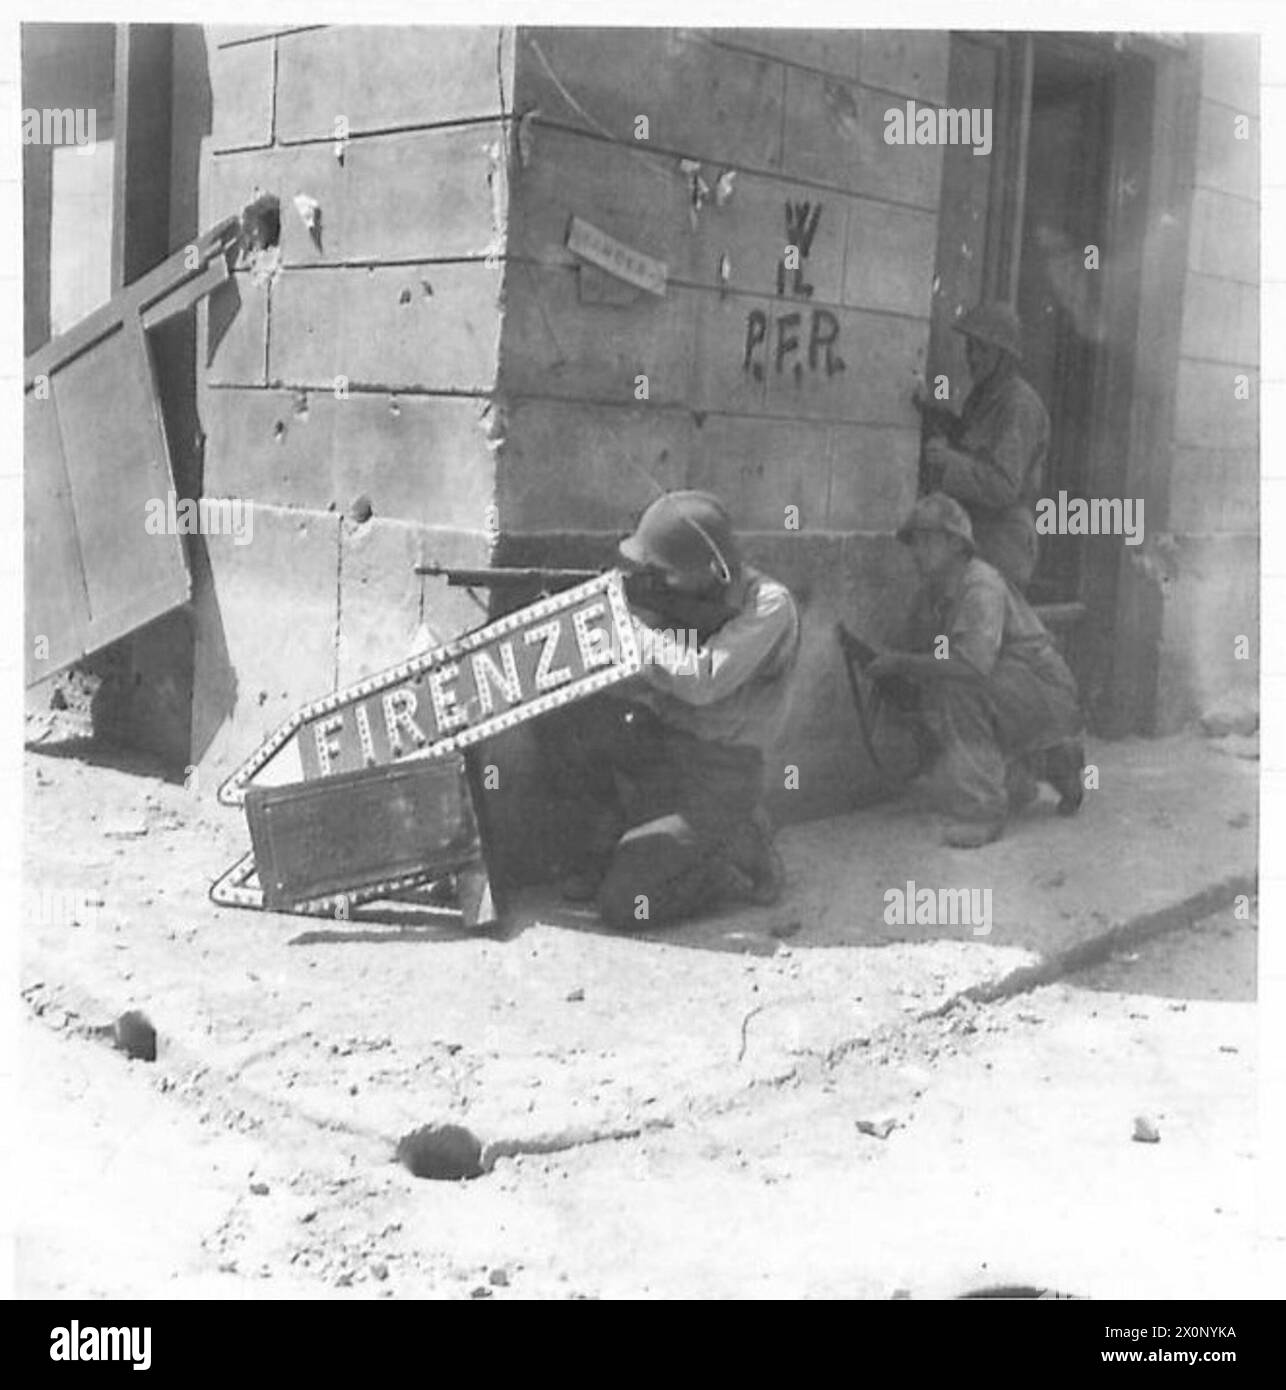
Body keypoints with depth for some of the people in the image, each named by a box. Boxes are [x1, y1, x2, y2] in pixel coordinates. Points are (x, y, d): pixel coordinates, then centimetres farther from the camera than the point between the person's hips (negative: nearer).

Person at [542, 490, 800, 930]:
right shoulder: (678, 594, 2)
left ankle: (739, 850, 5)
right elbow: (635, 676, 1)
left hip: (717, 781, -6)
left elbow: (702, 682, -28)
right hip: (657, 744, 6)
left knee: (623, 905, -16)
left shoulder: (768, 606, -17)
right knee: (564, 716, -17)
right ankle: (611, 827, 2)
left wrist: (635, 622, -21)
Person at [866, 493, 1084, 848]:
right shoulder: (930, 595, 4)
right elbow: (922, 663, 11)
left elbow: (974, 663, -38)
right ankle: (1048, 763, 17)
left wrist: (901, 662, -29)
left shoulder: (981, 586, -24)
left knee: (957, 685, -30)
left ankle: (983, 810, -24)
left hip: (1047, 697, -9)